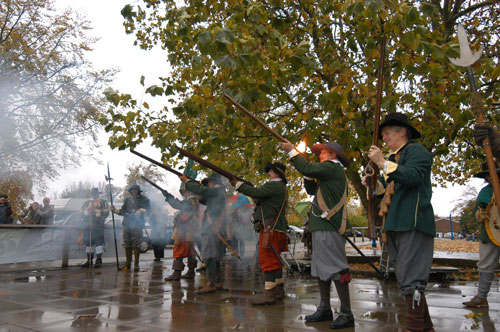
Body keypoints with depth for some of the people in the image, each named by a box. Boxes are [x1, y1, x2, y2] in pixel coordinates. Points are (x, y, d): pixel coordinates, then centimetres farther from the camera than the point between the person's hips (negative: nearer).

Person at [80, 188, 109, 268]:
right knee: (88, 242, 6)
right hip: (87, 225, 4)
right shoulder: (86, 203, 21)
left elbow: (106, 213, -4)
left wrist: (96, 210, -13)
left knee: (99, 241, -10)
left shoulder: (103, 202, 9)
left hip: (98, 226, -4)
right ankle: (89, 260, 15)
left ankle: (99, 260, -6)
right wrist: (88, 210, -6)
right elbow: (81, 213, 11)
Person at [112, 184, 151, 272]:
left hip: (137, 224, -4)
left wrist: (142, 211, -16)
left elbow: (148, 211, 2)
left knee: (136, 245, -6)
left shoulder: (144, 199, 6)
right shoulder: (128, 199, 17)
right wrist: (115, 210, 1)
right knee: (127, 244, 4)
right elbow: (123, 211, 16)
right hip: (127, 224, 4)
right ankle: (128, 263, 13)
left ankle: (136, 264, -1)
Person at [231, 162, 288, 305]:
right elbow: (261, 196, 24)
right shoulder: (281, 188, 23)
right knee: (274, 260, 14)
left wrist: (237, 184, -11)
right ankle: (279, 290, 20)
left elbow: (255, 193, -20)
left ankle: (269, 293, -8)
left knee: (268, 260, -9)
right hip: (276, 229, 11)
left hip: (270, 229, -11)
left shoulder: (275, 185, -10)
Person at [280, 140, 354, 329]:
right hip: (322, 226, 10)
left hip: (329, 227, -10)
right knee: (321, 268, 12)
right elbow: (312, 189, 25)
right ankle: (325, 309, 20)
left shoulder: (333, 167, -6)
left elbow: (308, 169, -19)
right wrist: (309, 176, 11)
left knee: (335, 269, -9)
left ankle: (346, 314, -3)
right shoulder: (330, 173, 24)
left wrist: (292, 151, -10)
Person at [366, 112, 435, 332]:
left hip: (413, 225, -9)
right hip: (395, 226, 10)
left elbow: (412, 176, -22)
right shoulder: (393, 158, 24)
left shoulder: (417, 151, -3)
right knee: (405, 280, 13)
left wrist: (383, 163, -21)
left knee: (411, 279, -11)